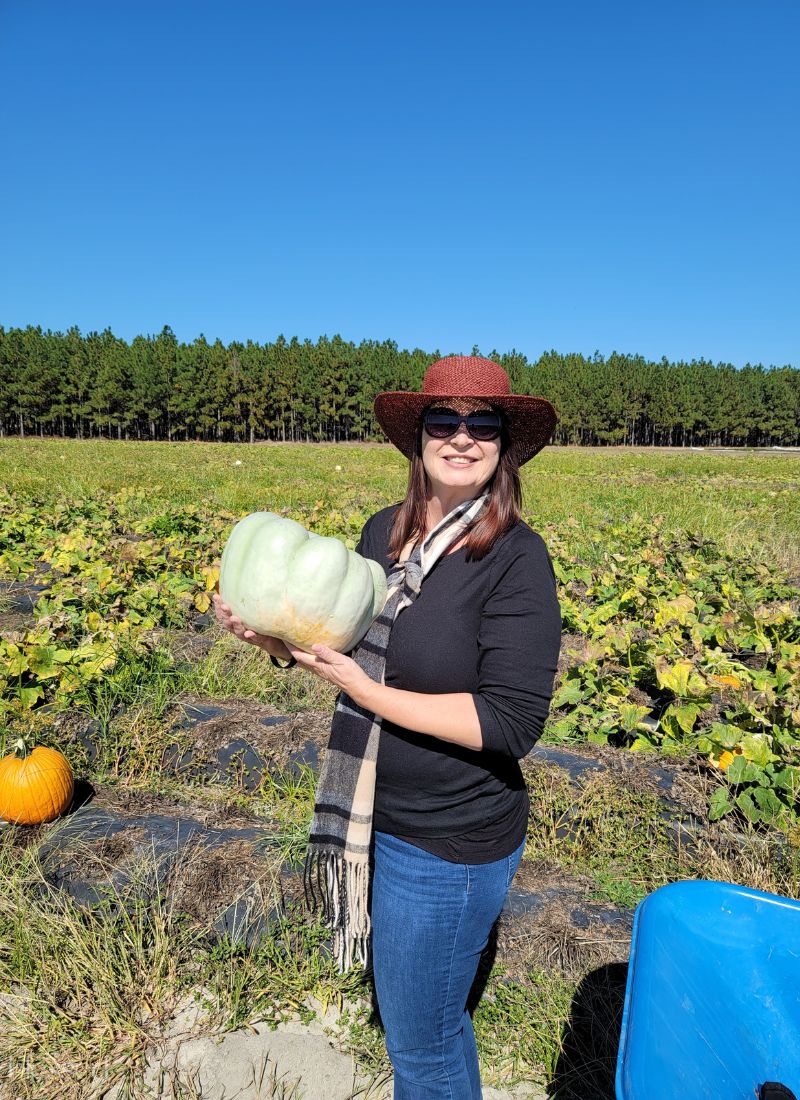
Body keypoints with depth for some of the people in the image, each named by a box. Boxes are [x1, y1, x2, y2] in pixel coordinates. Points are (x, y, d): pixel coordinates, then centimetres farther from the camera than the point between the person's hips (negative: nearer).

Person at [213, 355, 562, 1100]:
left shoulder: (516, 558, -21)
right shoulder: (383, 532, -3)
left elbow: (512, 723, -25)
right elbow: (349, 642, 9)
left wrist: (363, 689, -27)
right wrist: (272, 639, -11)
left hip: (449, 843, -6)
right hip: (377, 821, 7)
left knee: (418, 1040, 16)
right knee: (428, 1011, 31)